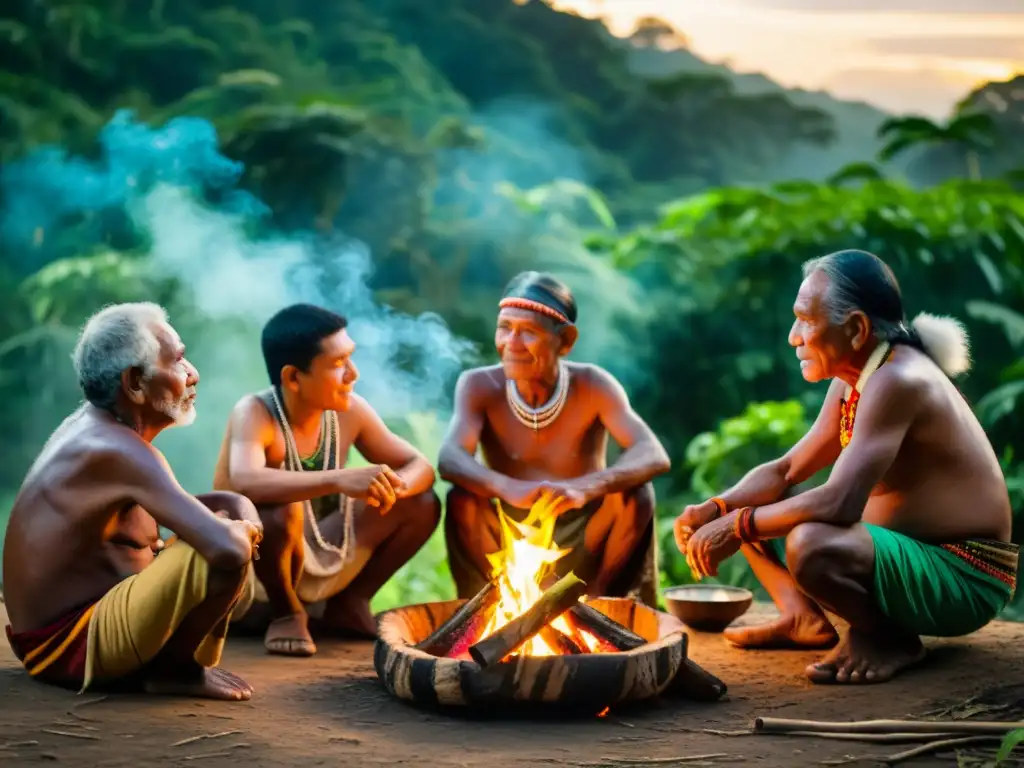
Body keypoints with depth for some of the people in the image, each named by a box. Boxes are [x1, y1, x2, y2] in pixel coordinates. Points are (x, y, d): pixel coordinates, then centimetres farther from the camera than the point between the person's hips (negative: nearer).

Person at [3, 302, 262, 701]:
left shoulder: (92, 426, 7)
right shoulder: (120, 451, -23)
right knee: (228, 554, -27)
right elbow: (226, 548, -31)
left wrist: (233, 517, 0)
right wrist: (240, 529, -6)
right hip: (65, 643, -10)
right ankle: (172, 669, -4)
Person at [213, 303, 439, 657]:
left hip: (320, 562, 6)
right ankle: (287, 613, -9)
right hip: (249, 577, -6)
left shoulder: (349, 410, -7)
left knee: (422, 504, -5)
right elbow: (244, 482, -45)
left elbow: (420, 467, -2)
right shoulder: (255, 414, -24)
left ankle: (348, 604, 9)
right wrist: (341, 480, -54)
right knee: (282, 511, -38)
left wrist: (396, 485, -27)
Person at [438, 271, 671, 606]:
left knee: (636, 493, -25)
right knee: (461, 500, -26)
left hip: (583, 551, 0)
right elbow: (450, 460, -27)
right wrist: (508, 488, -50)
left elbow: (654, 456, -27)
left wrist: (586, 488, -47)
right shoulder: (479, 386, -11)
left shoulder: (592, 386, -13)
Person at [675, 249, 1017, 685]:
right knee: (753, 509, 12)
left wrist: (736, 528, -23)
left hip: (963, 580, -9)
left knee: (810, 545, -38)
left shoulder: (897, 382, -24)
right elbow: (785, 471, 13)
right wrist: (714, 511, -5)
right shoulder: (850, 385, 7)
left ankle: (889, 639, -11)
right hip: (910, 552, 9)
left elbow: (839, 502, -33)